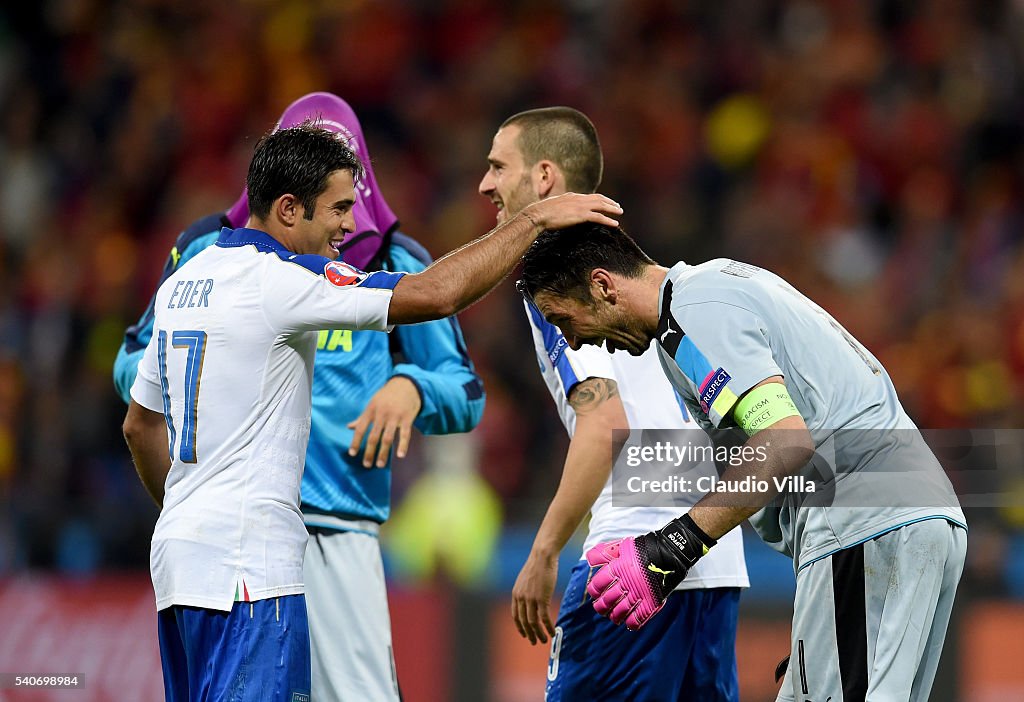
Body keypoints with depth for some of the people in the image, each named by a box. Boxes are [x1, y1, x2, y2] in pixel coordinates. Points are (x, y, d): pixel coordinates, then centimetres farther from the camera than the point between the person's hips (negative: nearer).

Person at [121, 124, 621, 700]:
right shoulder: (279, 279, -14)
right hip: (246, 566, -10)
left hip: (179, 546, 10)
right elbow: (434, 295, -21)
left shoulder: (183, 281, 13)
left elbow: (141, 424, 23)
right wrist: (535, 220, -12)